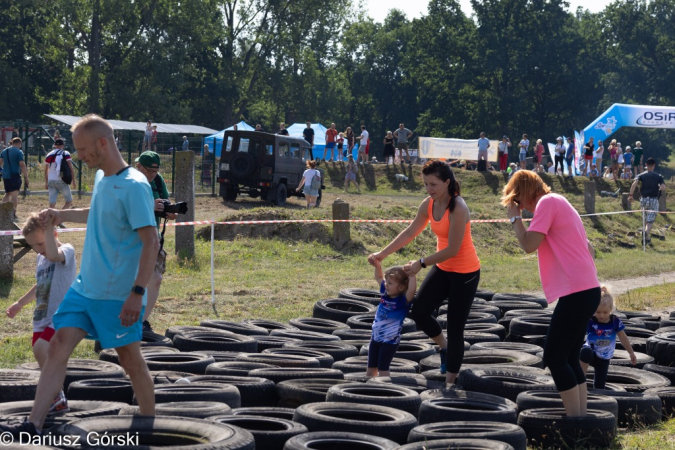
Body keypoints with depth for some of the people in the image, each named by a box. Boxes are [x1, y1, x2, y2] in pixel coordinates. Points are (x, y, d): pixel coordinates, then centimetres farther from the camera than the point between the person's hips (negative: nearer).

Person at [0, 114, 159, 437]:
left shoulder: (134, 186, -18)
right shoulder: (101, 178, 9)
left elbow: (151, 242, -21)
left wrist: (137, 292, -25)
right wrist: (62, 215, 21)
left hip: (118, 295, -8)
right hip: (85, 286, 8)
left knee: (130, 359, 5)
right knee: (58, 347, -3)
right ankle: (33, 426, -7)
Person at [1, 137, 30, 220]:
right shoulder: (18, 152, -10)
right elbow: (22, 165, -14)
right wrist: (26, 177, -12)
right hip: (15, 175, -7)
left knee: (7, 194, 19)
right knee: (14, 194, -7)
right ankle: (13, 214, -12)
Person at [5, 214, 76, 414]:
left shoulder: (67, 250, -11)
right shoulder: (41, 257, 13)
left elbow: (53, 255, -37)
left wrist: (48, 228, -31)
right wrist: (20, 303, 34)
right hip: (42, 319, 9)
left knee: (41, 349, -25)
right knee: (45, 359, 8)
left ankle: (55, 395, -13)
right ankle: (58, 402, 22)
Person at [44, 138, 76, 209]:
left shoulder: (49, 155, 10)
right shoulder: (65, 154, -1)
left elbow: (46, 171, 16)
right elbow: (71, 168, -6)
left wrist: (46, 182, 26)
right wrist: (73, 180, 1)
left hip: (51, 181, 4)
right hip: (61, 181, -4)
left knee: (52, 204, 4)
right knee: (69, 201, 9)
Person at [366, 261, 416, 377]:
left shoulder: (403, 301, -19)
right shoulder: (385, 293, 0)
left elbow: (412, 290, -41)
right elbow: (379, 278, 17)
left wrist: (411, 274, -41)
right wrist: (378, 266, 4)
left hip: (390, 341, -7)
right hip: (375, 338, 7)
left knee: (382, 369, -3)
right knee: (371, 368, 15)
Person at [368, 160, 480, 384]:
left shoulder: (458, 208, -25)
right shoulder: (428, 204, -3)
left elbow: (452, 250, -25)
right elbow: (410, 233, 8)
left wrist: (421, 263, -20)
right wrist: (383, 253, 3)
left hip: (465, 273, -7)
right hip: (442, 268, 7)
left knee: (455, 328, -2)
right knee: (419, 312, -4)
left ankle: (449, 383, 9)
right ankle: (444, 347, 24)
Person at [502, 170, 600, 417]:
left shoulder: (547, 202, -8)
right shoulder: (560, 203, 21)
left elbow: (528, 245, -14)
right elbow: (588, 247, 25)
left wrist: (514, 216, -2)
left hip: (576, 292, -10)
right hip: (586, 290, 10)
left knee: (554, 357, -5)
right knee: (569, 358, 12)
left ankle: (575, 419, -4)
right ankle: (581, 417, 12)